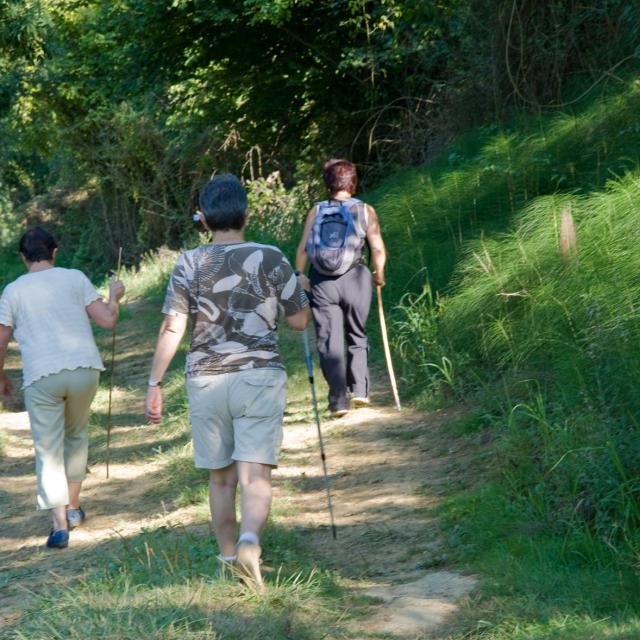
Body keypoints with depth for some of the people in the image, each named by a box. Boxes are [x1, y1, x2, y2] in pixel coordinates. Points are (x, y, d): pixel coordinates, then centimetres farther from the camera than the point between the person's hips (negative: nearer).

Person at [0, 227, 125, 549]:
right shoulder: (74, 278, 7)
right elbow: (107, 320, 3)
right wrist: (114, 297, 23)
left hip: (41, 377, -2)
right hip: (84, 369, 2)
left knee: (48, 452, 3)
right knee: (76, 435, 24)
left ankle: (60, 524, -8)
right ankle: (73, 507, 32)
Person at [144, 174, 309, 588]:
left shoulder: (189, 265, 0)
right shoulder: (270, 259, -3)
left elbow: (172, 329, -5)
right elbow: (300, 321, 2)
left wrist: (155, 385, -1)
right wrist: (297, 290, 22)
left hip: (206, 380, 2)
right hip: (259, 377, -2)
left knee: (221, 477, 16)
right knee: (255, 476, -8)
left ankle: (228, 557, 28)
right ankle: (250, 540, -33)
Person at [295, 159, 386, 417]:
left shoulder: (316, 211, 1)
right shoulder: (365, 211, 0)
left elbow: (303, 248, -3)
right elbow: (378, 249, -4)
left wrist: (299, 275, 9)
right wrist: (379, 275, 12)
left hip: (322, 282, 0)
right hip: (355, 279, 0)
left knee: (329, 342, 4)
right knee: (357, 337, 18)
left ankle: (338, 400, 2)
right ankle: (359, 389, 7)